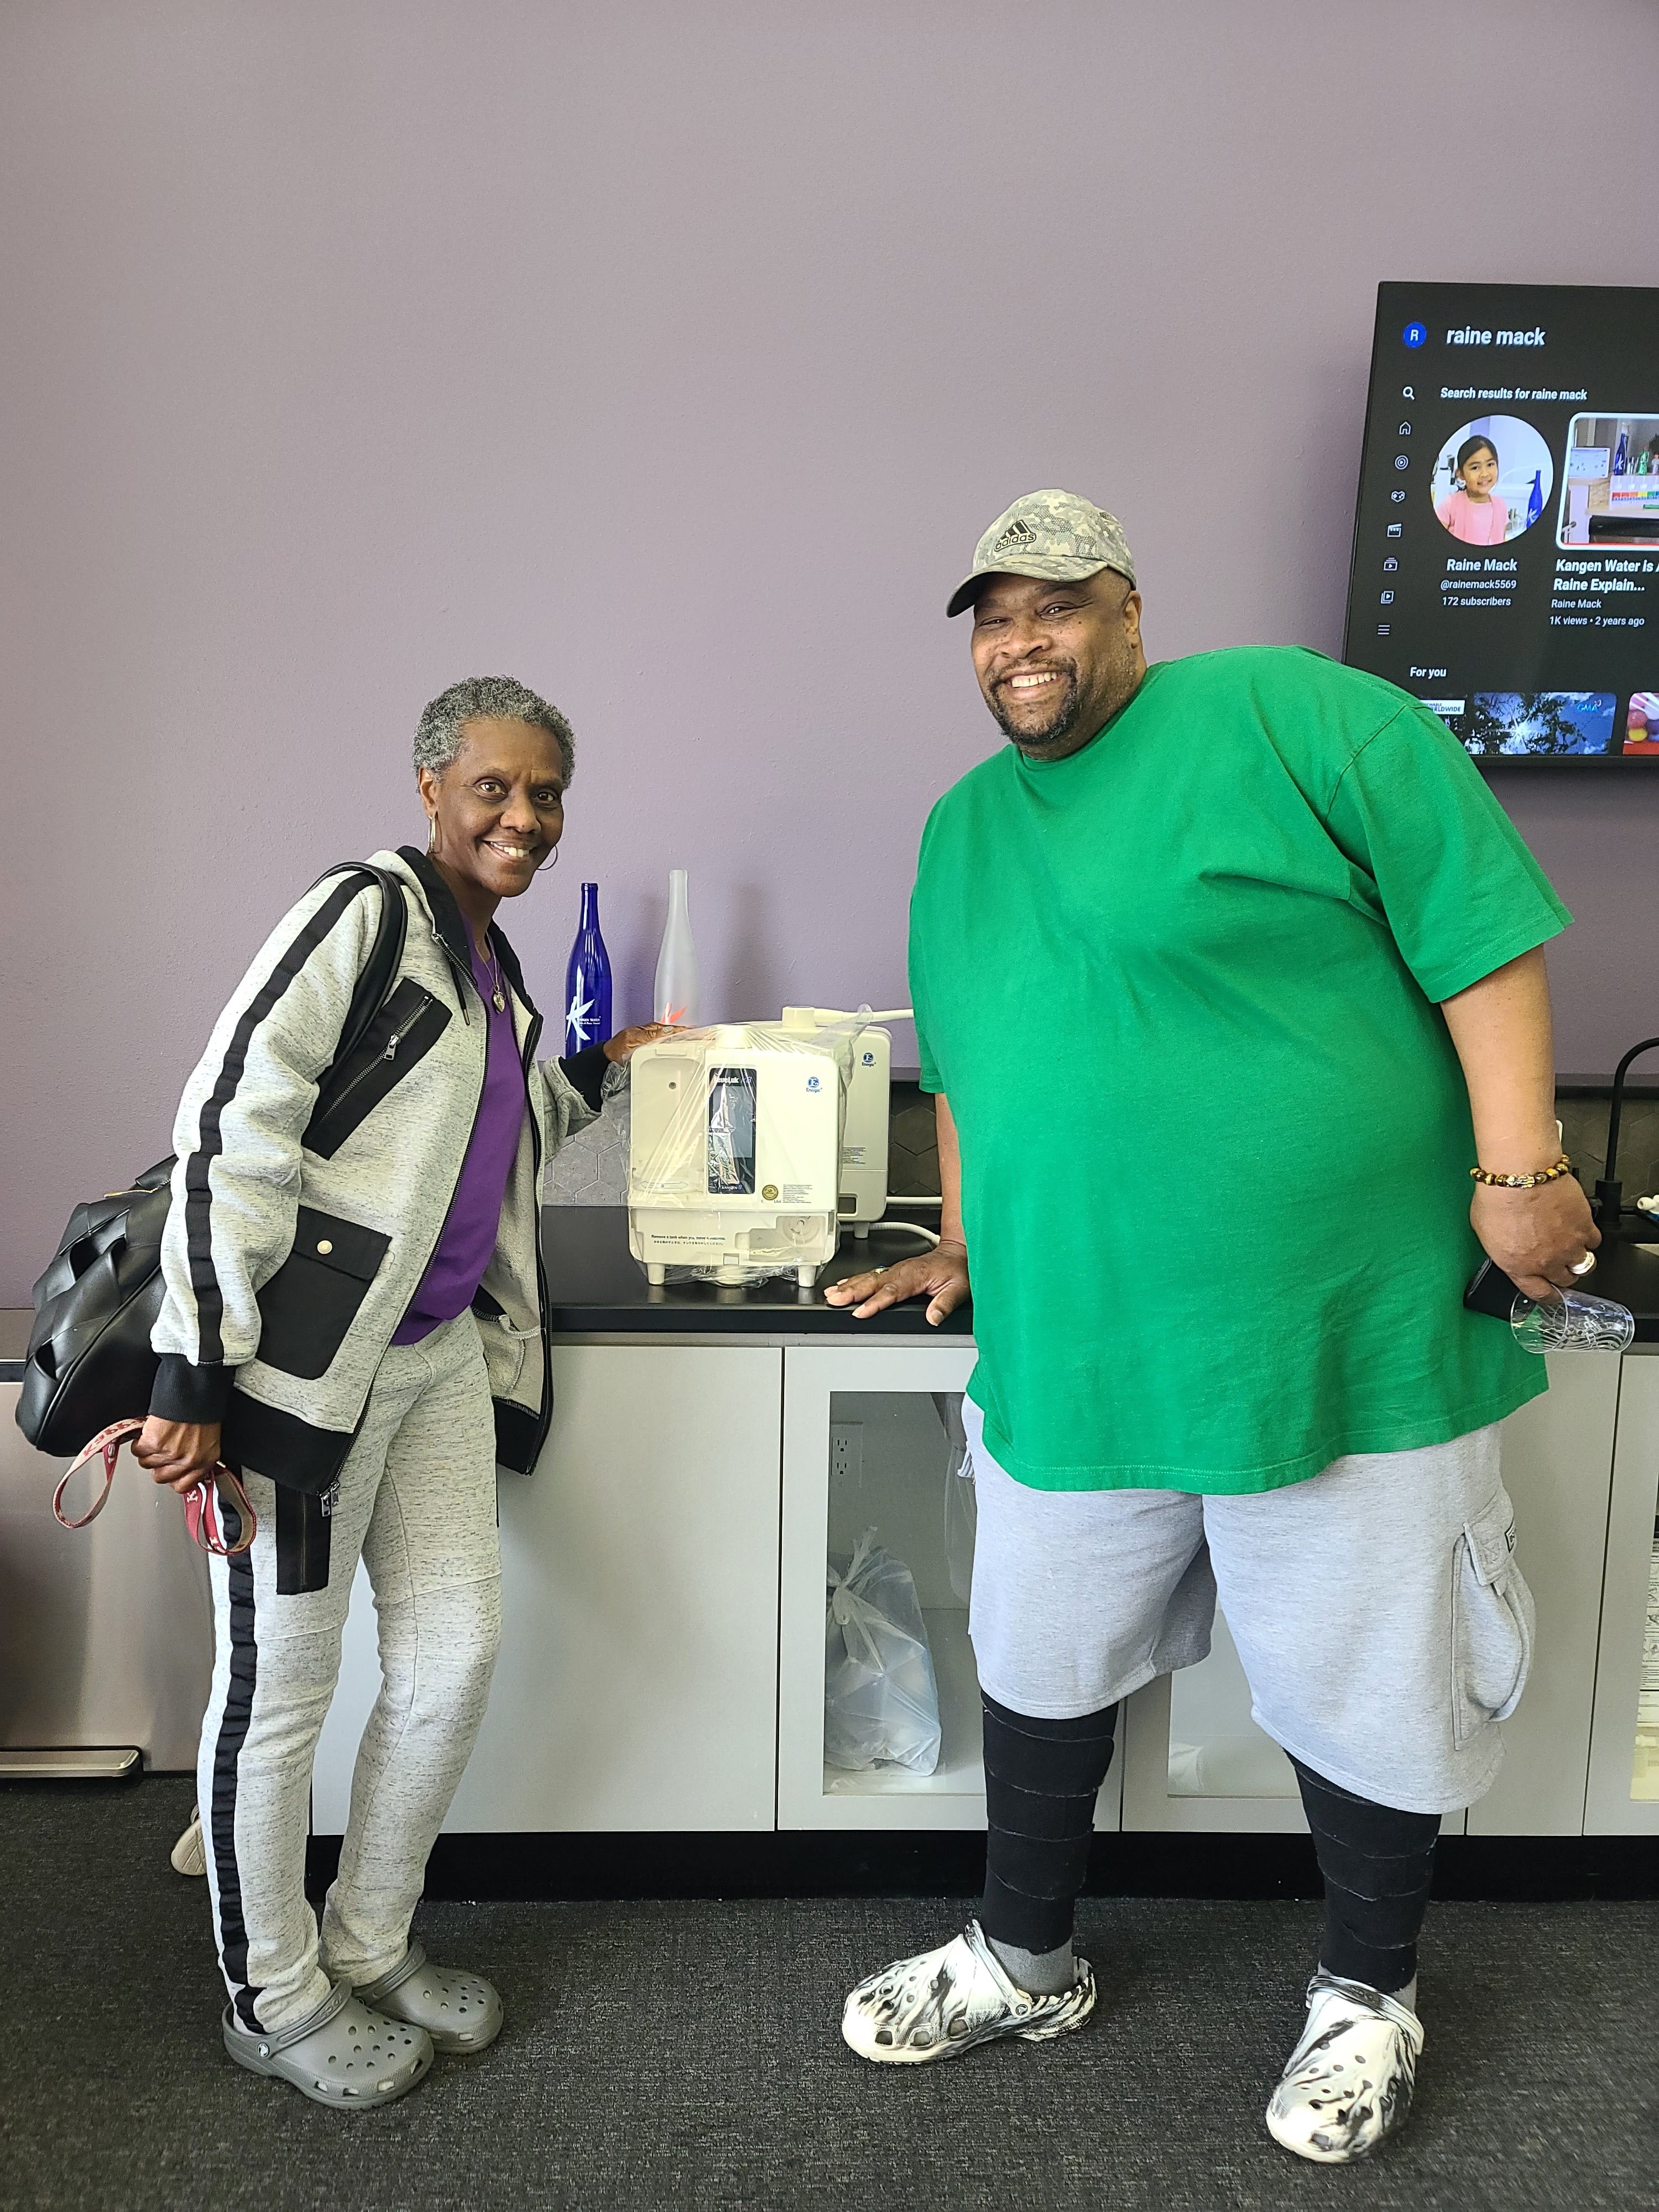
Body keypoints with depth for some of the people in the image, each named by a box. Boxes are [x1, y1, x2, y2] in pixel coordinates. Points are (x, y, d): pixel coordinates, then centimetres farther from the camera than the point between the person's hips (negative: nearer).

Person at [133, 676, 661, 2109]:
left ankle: (367, 1948, 34)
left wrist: (597, 1073, 21)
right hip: (309, 1355, -8)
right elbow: (230, 1131, -17)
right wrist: (195, 1374, -20)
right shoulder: (364, 913, -10)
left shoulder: (490, 965, 17)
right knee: (283, 1683, 6)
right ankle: (277, 2002, 27)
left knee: (458, 1655, 12)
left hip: (440, 1355, 9)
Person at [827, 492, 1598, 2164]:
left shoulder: (1289, 715, -6)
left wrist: (1517, 1167, -15)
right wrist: (966, 1241, 25)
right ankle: (1024, 1964, 42)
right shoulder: (961, 832, 15)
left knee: (1361, 1693, 12)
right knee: (1041, 1668, 18)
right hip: (1066, 1351, 6)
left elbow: (1480, 923, -10)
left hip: (1339, 1334, -5)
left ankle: (1367, 1996, 39)